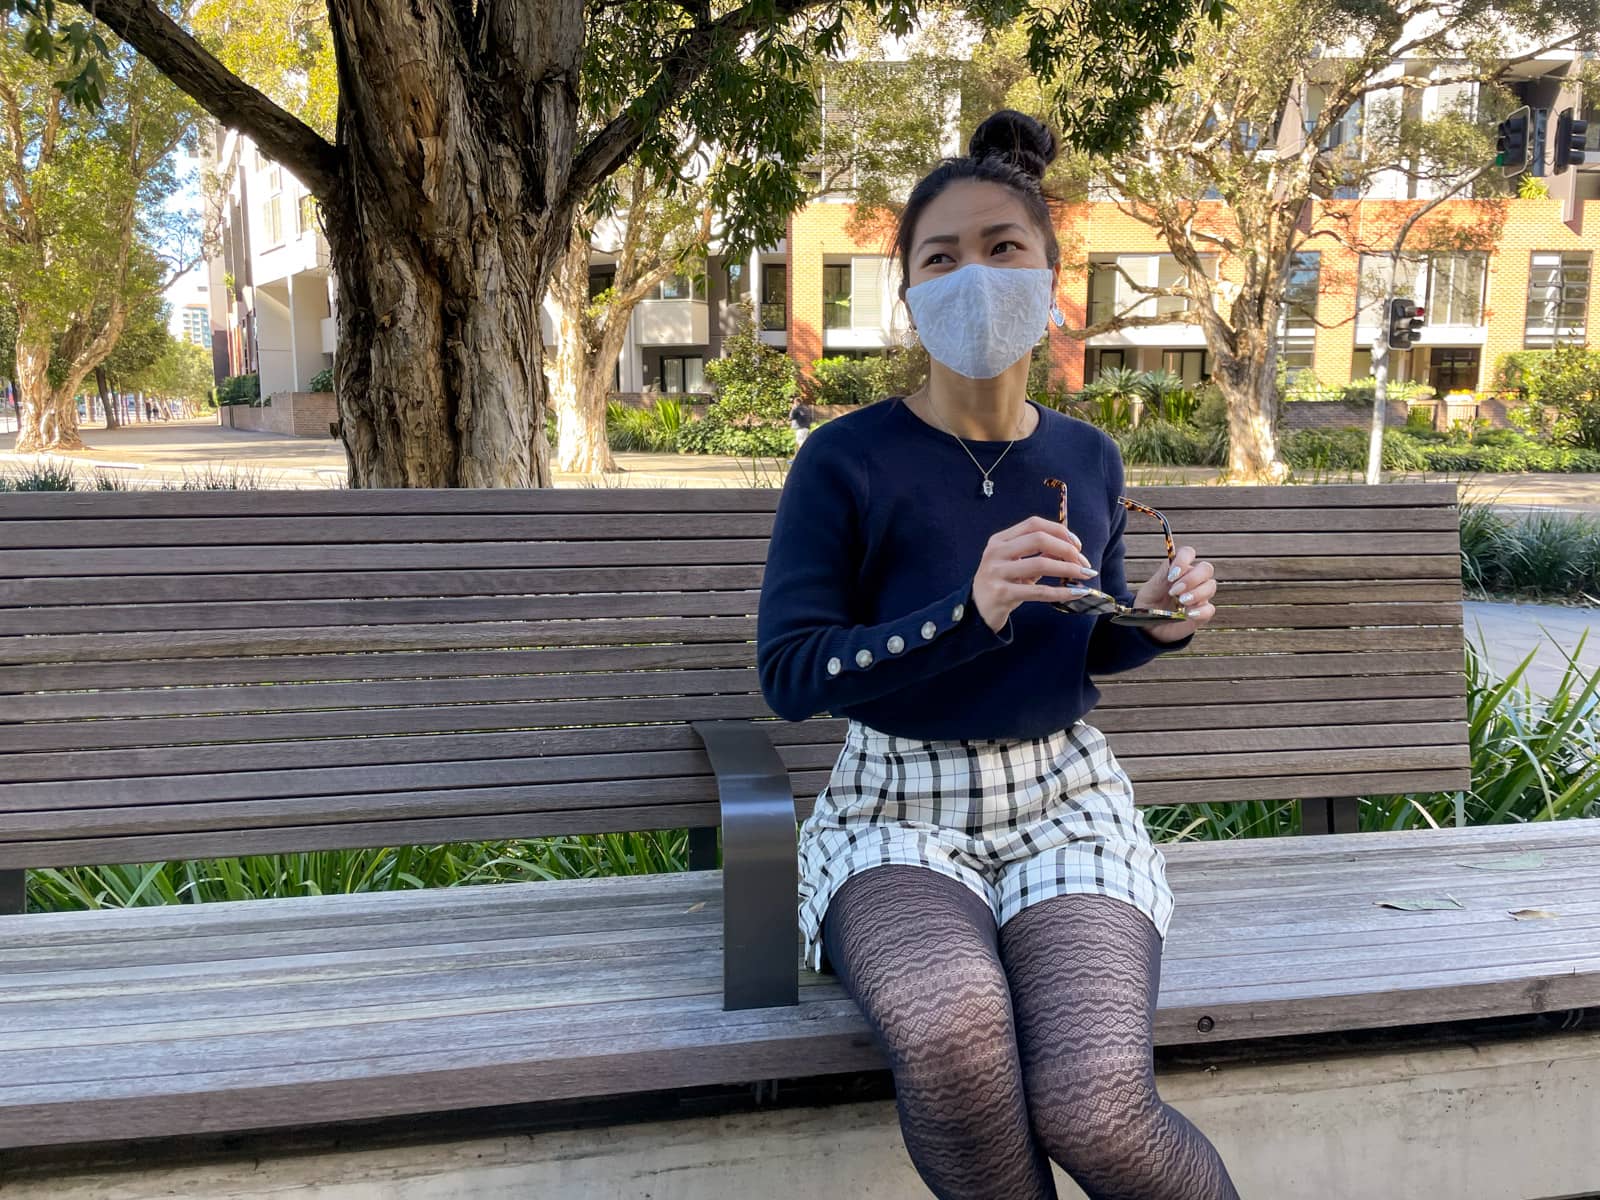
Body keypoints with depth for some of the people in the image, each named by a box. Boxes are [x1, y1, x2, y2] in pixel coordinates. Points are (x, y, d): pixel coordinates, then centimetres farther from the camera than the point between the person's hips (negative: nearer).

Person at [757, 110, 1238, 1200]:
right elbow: (789, 674, -11)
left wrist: (1157, 623, -1)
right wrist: (968, 611, -24)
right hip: (899, 807, -2)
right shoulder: (847, 460, -6)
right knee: (951, 1029, -38)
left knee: (1094, 1107, -26)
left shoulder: (1087, 459, 8)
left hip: (1063, 796, 3)